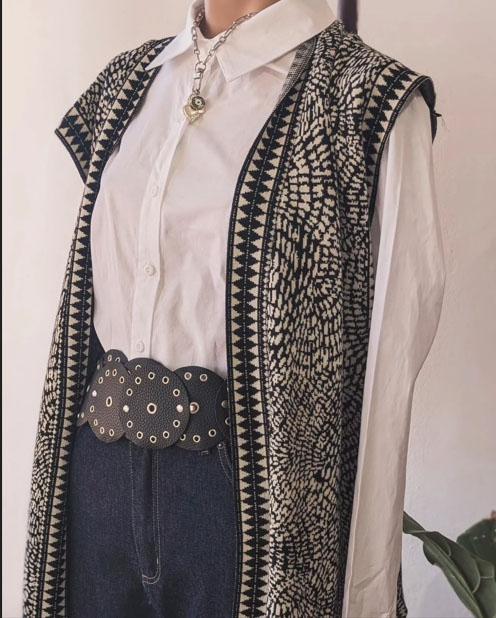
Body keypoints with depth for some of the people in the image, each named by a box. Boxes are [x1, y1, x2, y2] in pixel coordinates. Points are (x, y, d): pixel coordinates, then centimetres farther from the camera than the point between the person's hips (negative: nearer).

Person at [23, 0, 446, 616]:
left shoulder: (372, 106, -10)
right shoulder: (128, 80, 9)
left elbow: (389, 372, -13)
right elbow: (94, 299, 12)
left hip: (256, 490, -5)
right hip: (99, 484, 5)